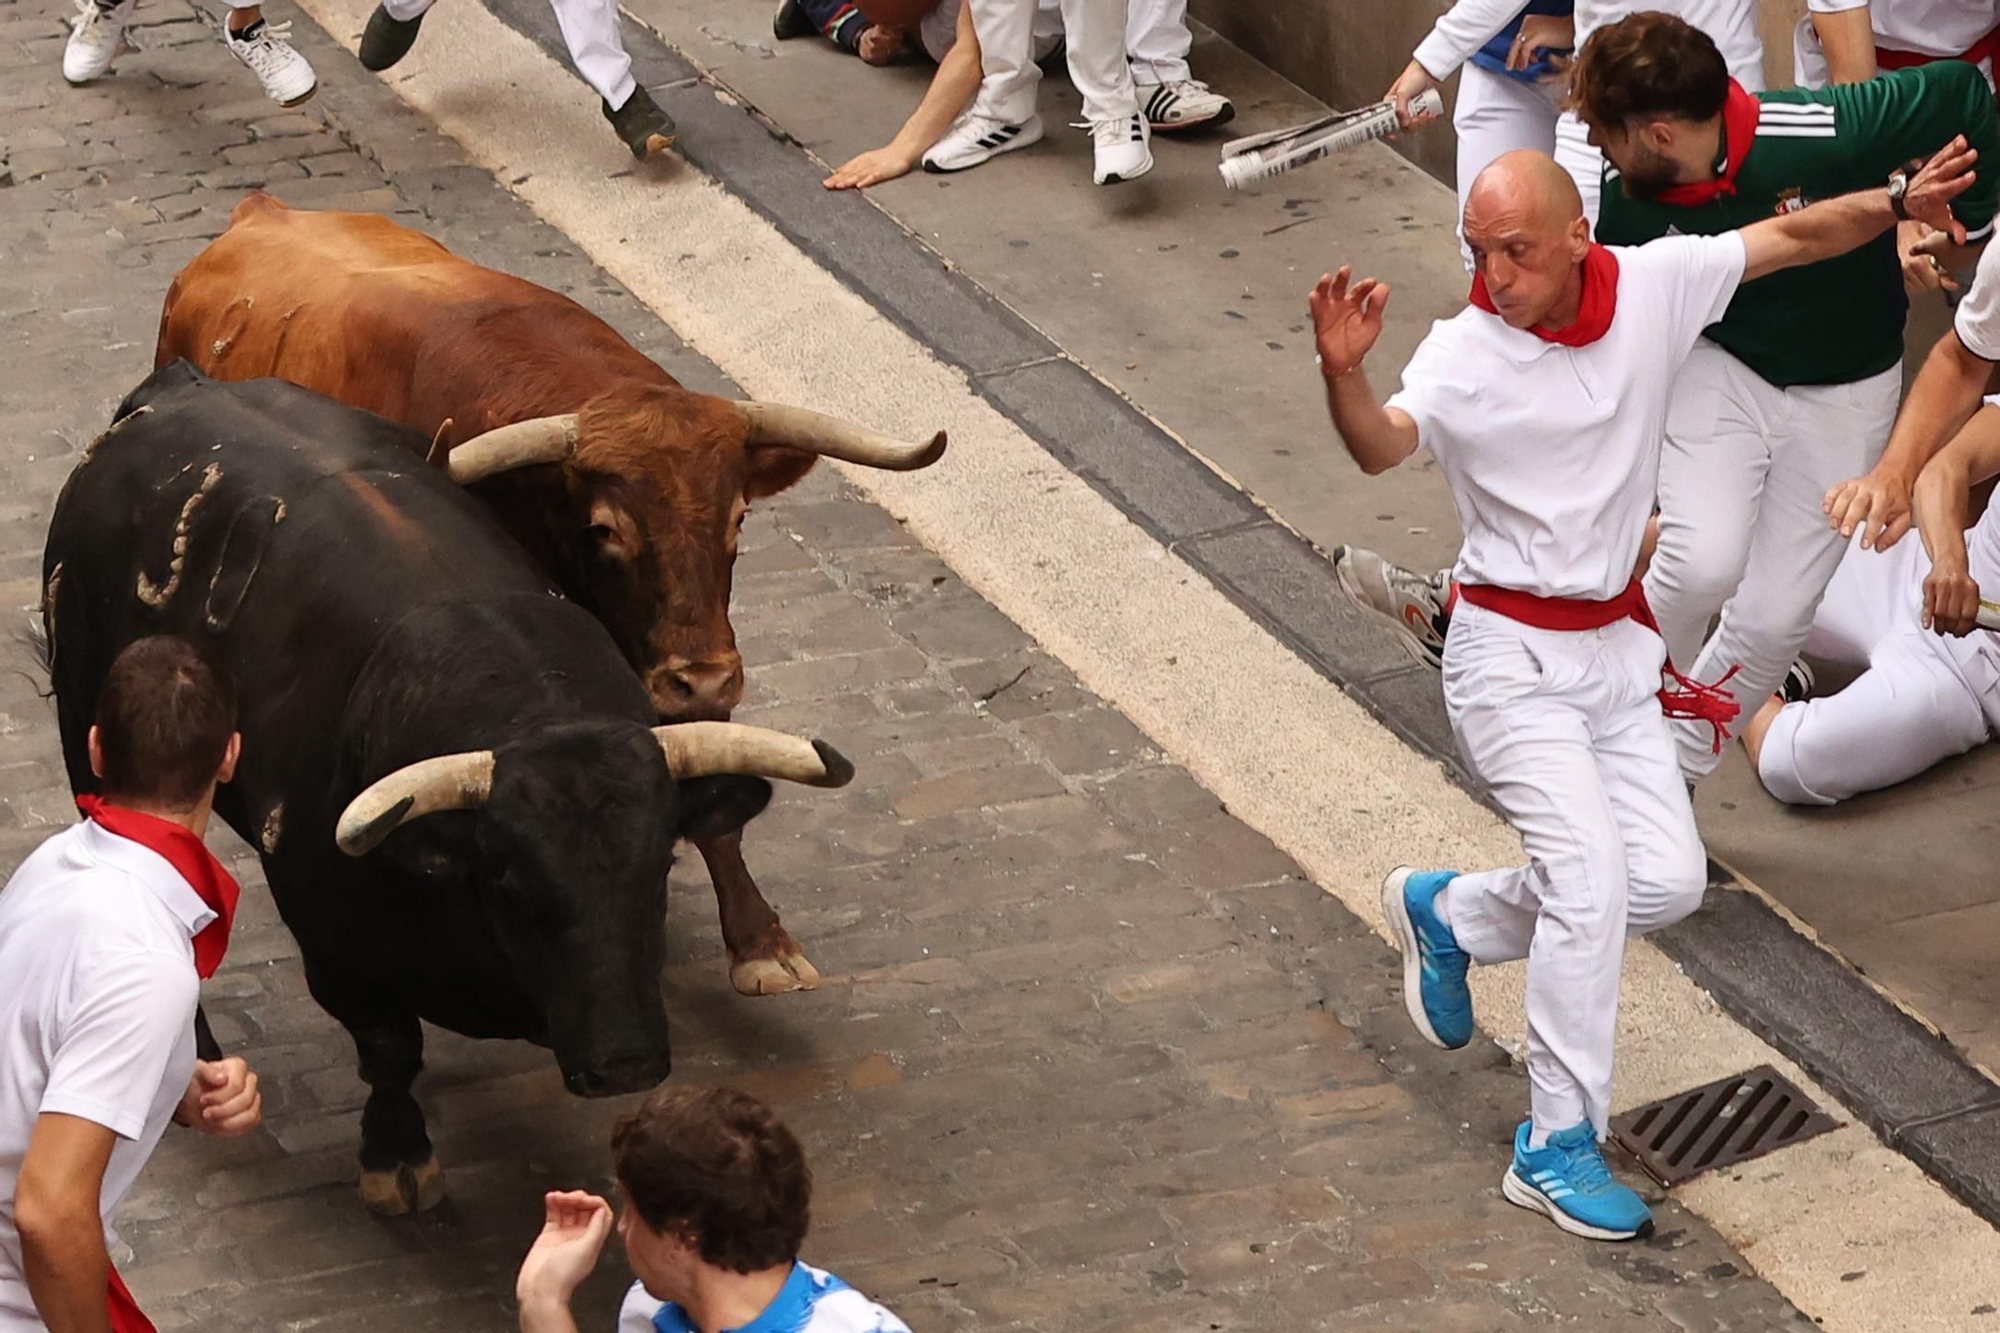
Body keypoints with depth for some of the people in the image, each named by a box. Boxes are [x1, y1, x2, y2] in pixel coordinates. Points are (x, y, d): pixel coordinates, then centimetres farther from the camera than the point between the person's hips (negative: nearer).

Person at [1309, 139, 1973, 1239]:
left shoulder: (1654, 285, -6)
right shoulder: (1464, 352, -18)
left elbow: (1794, 236, 5)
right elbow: (1382, 448, -36)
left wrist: (1899, 202, -9)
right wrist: (1344, 374, -56)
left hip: (1615, 644, 6)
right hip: (1510, 653, -5)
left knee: (1668, 878, 2)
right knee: (1592, 873, -16)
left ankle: (1449, 912, 25)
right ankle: (1557, 1148, -4)